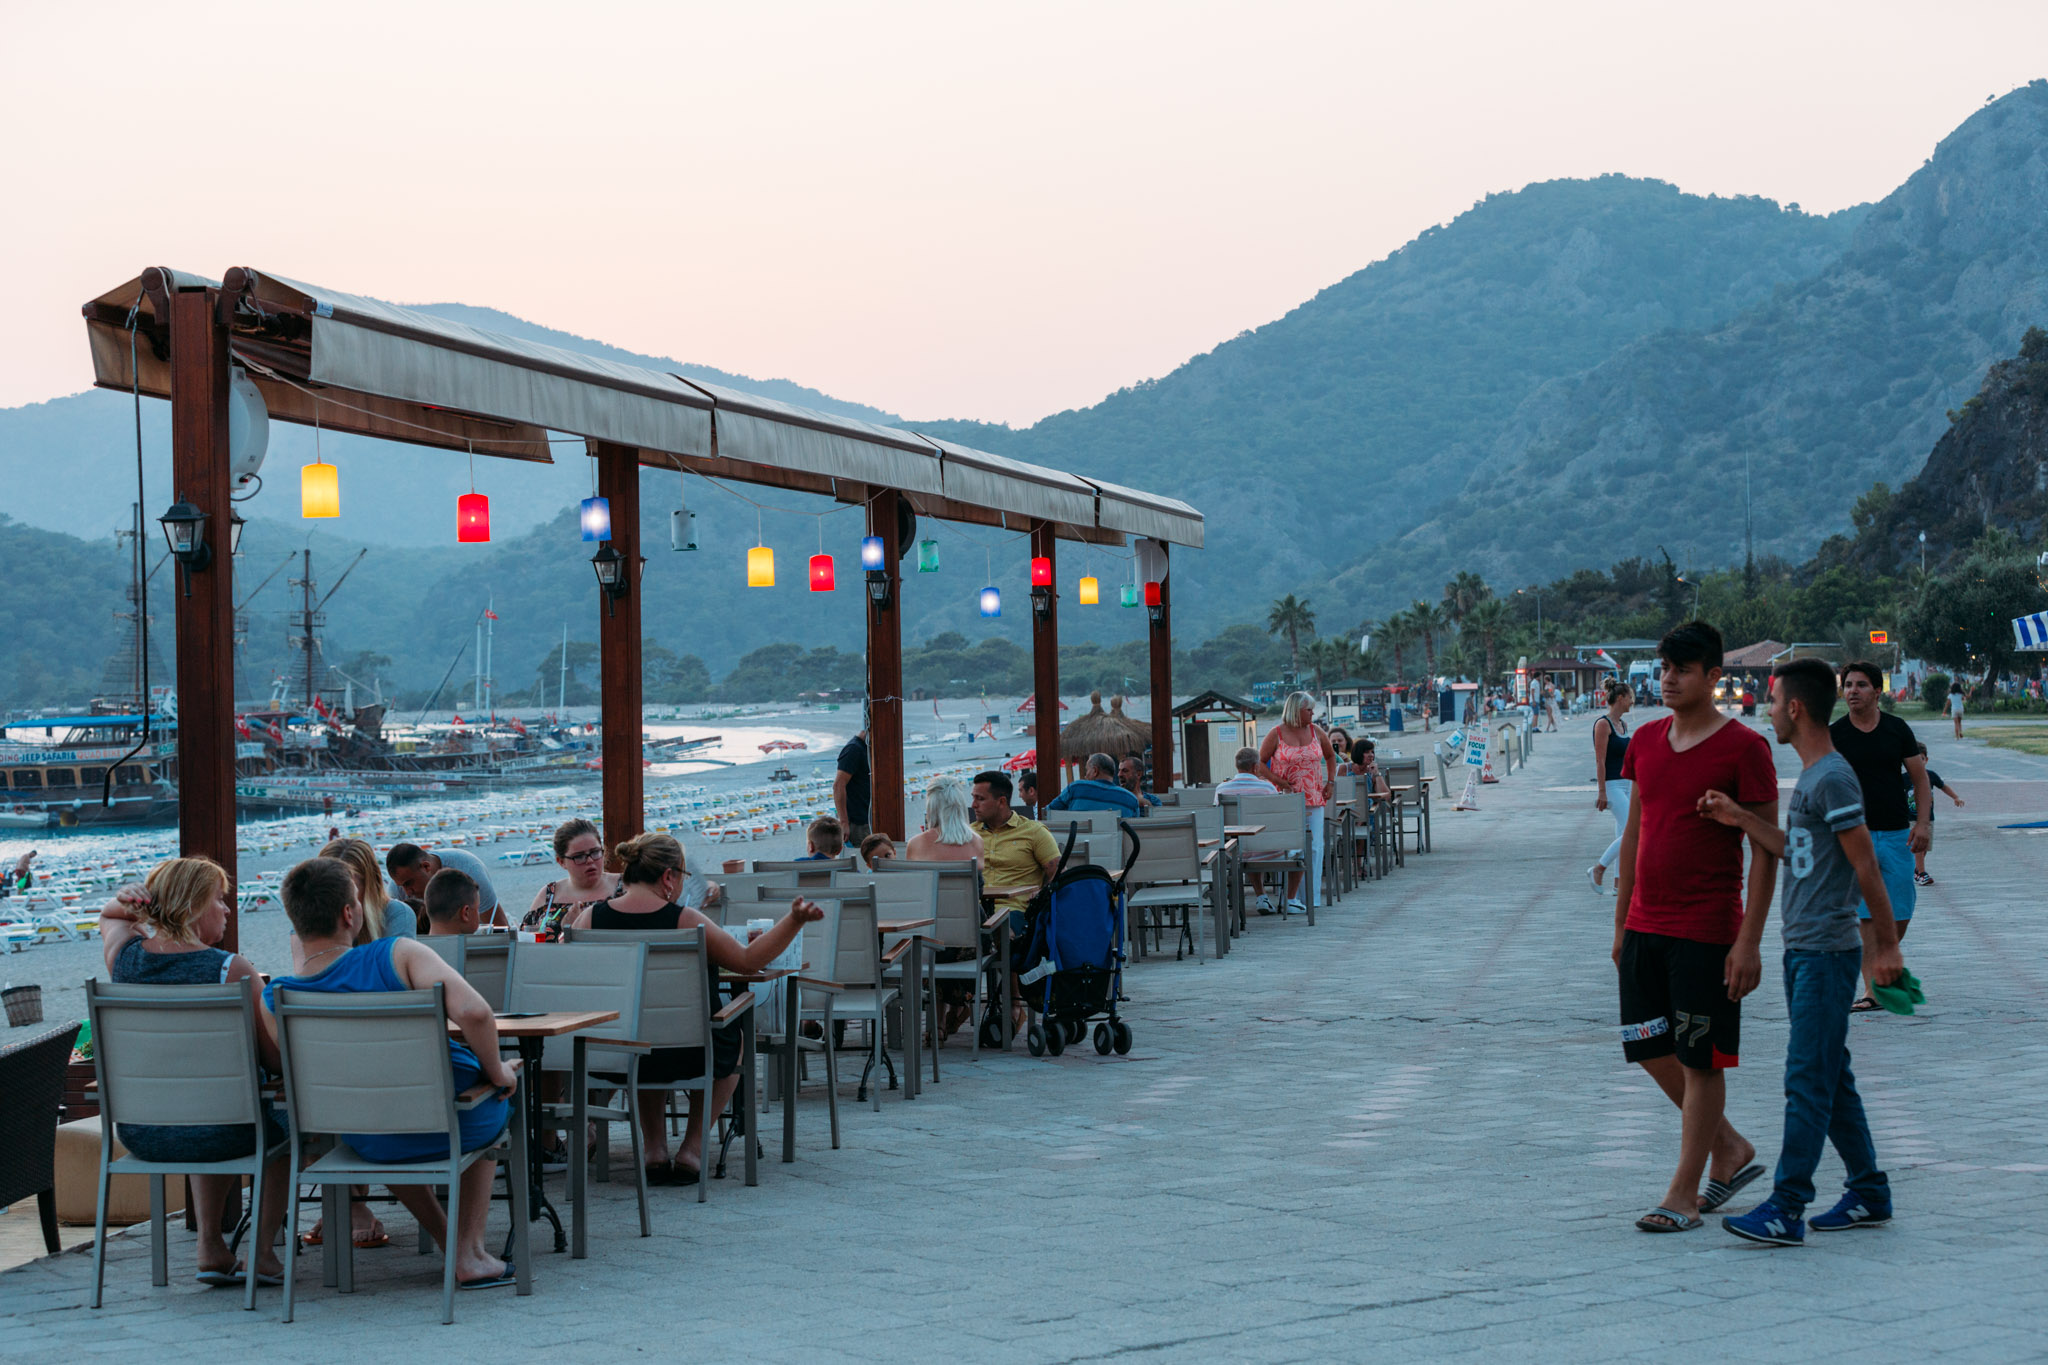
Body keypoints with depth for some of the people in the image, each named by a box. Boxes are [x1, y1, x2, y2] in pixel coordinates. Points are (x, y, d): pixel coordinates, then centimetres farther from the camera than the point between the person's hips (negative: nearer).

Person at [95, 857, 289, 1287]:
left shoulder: (122, 956, -3)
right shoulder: (232, 970, -18)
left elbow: (108, 917, 24)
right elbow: (276, 1061, -12)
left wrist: (125, 903, 1)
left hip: (137, 1134, 5)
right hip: (212, 1135, -5)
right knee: (283, 1119, 30)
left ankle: (211, 1249, 36)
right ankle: (264, 1253, 27)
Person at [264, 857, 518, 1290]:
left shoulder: (275, 1000, -13)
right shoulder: (398, 955, -22)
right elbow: (473, 1013, -32)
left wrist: (298, 948, 6)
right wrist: (496, 1072, -12)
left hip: (368, 1143, 3)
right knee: (495, 1100, 35)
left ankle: (449, 1241, 47)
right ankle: (470, 1255, 28)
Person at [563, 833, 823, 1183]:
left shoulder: (589, 918, -7)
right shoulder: (685, 920, -14)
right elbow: (749, 959, -6)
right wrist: (795, 920, -1)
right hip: (681, 1057, -3)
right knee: (731, 1041, 30)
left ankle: (654, 1150, 33)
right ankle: (692, 1151, 26)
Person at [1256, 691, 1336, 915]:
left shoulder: (1316, 731, 8)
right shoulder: (1276, 734, -3)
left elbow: (1330, 756, 24)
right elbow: (1260, 763, -1)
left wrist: (1331, 781, 12)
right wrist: (1279, 782, -13)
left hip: (1314, 799, 4)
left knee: (1314, 846, -1)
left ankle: (1312, 897, 7)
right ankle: (1291, 898, -4)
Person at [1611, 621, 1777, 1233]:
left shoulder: (1743, 748, -10)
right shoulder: (1646, 741, 9)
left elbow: (1766, 848, -11)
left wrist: (1750, 940, -16)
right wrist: (1622, 921, 16)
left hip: (1707, 931, -7)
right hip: (1646, 925, 7)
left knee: (1700, 1059, 1)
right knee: (1650, 1049, 11)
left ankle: (1684, 1192, 9)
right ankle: (1731, 1148, 29)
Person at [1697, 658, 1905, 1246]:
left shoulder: (1834, 779, -16)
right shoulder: (1810, 777, 14)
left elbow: (1865, 866, -14)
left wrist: (1887, 944, -11)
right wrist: (1741, 819, 7)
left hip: (1827, 953, -10)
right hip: (1804, 949, 10)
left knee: (1808, 1079, -9)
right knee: (1830, 1077, 14)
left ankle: (1786, 1208, -9)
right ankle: (1869, 1193, 22)